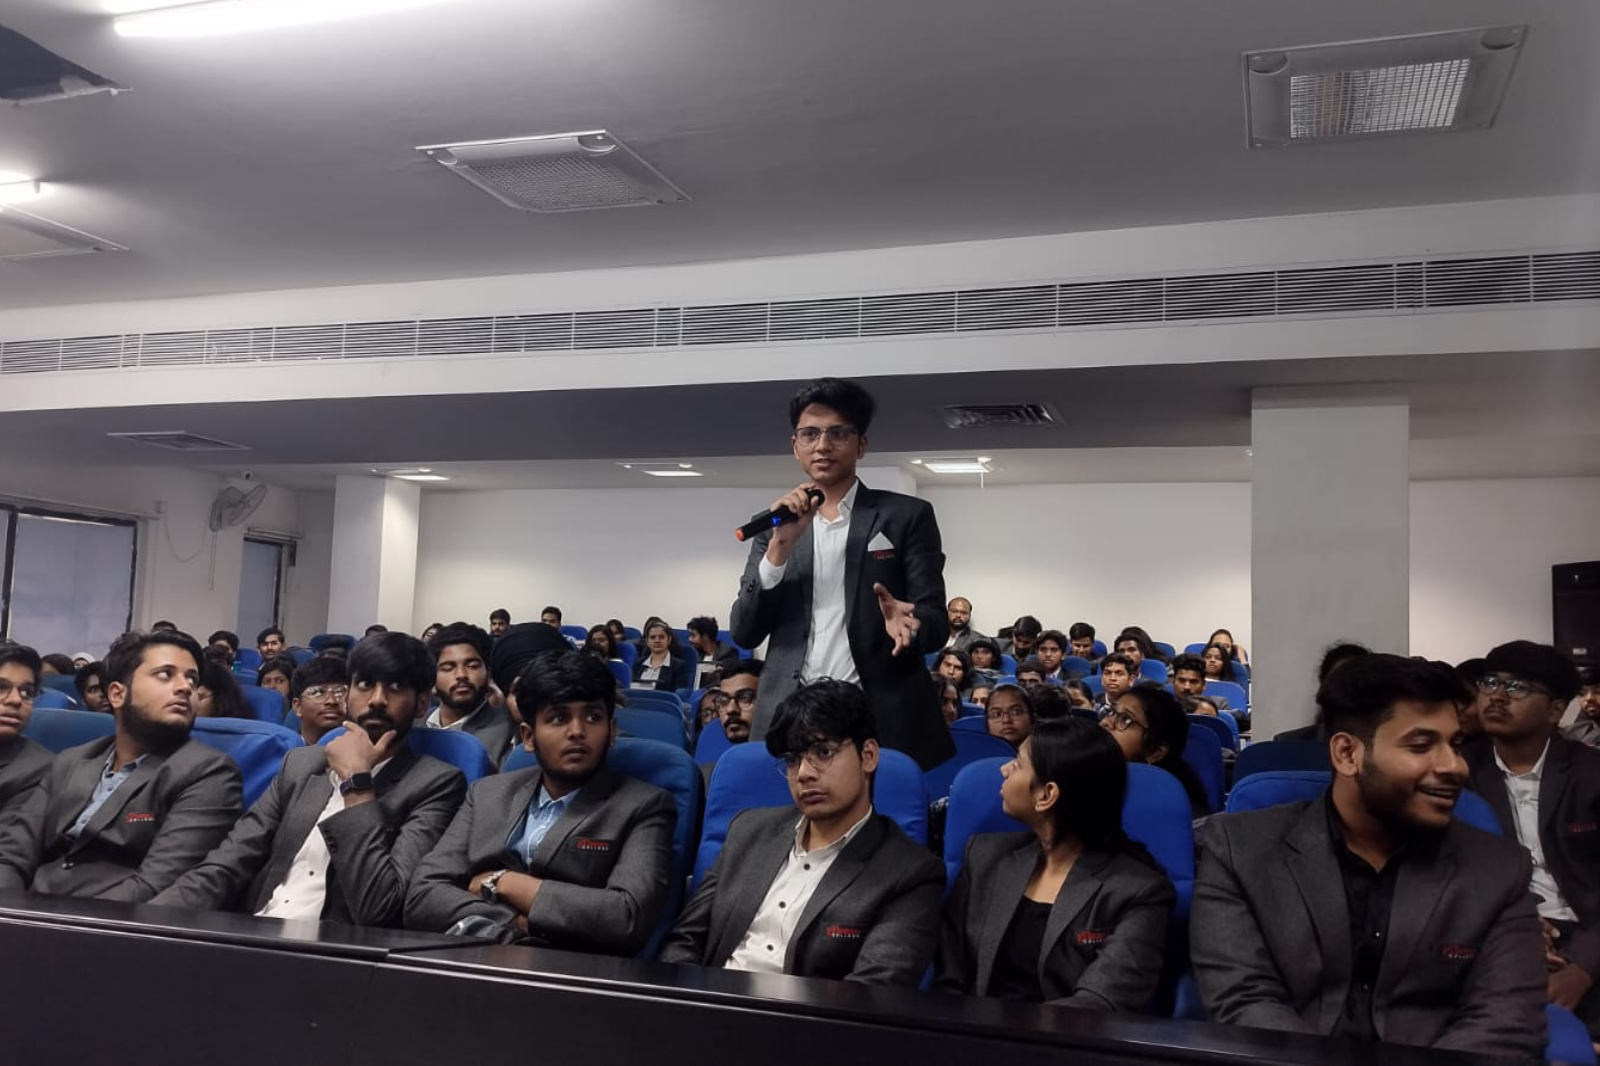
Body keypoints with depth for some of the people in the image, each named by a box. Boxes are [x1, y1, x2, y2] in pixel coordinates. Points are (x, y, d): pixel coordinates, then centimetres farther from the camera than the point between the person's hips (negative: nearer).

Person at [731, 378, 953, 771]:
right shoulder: (777, 525, 10)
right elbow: (744, 634, 3)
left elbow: (937, 622, -1)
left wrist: (908, 624, -24)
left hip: (885, 721, -2)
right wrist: (781, 546, -9)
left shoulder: (907, 516, 3)